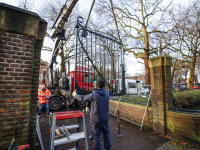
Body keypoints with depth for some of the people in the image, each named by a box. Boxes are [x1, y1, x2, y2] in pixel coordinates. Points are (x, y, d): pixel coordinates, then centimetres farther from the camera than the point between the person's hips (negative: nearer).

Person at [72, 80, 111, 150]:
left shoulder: (94, 95, -18)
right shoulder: (107, 94, -4)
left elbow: (82, 98, -5)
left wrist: (75, 95, 14)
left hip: (96, 119, -4)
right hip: (105, 118, 5)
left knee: (97, 136, 11)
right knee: (106, 134, 20)